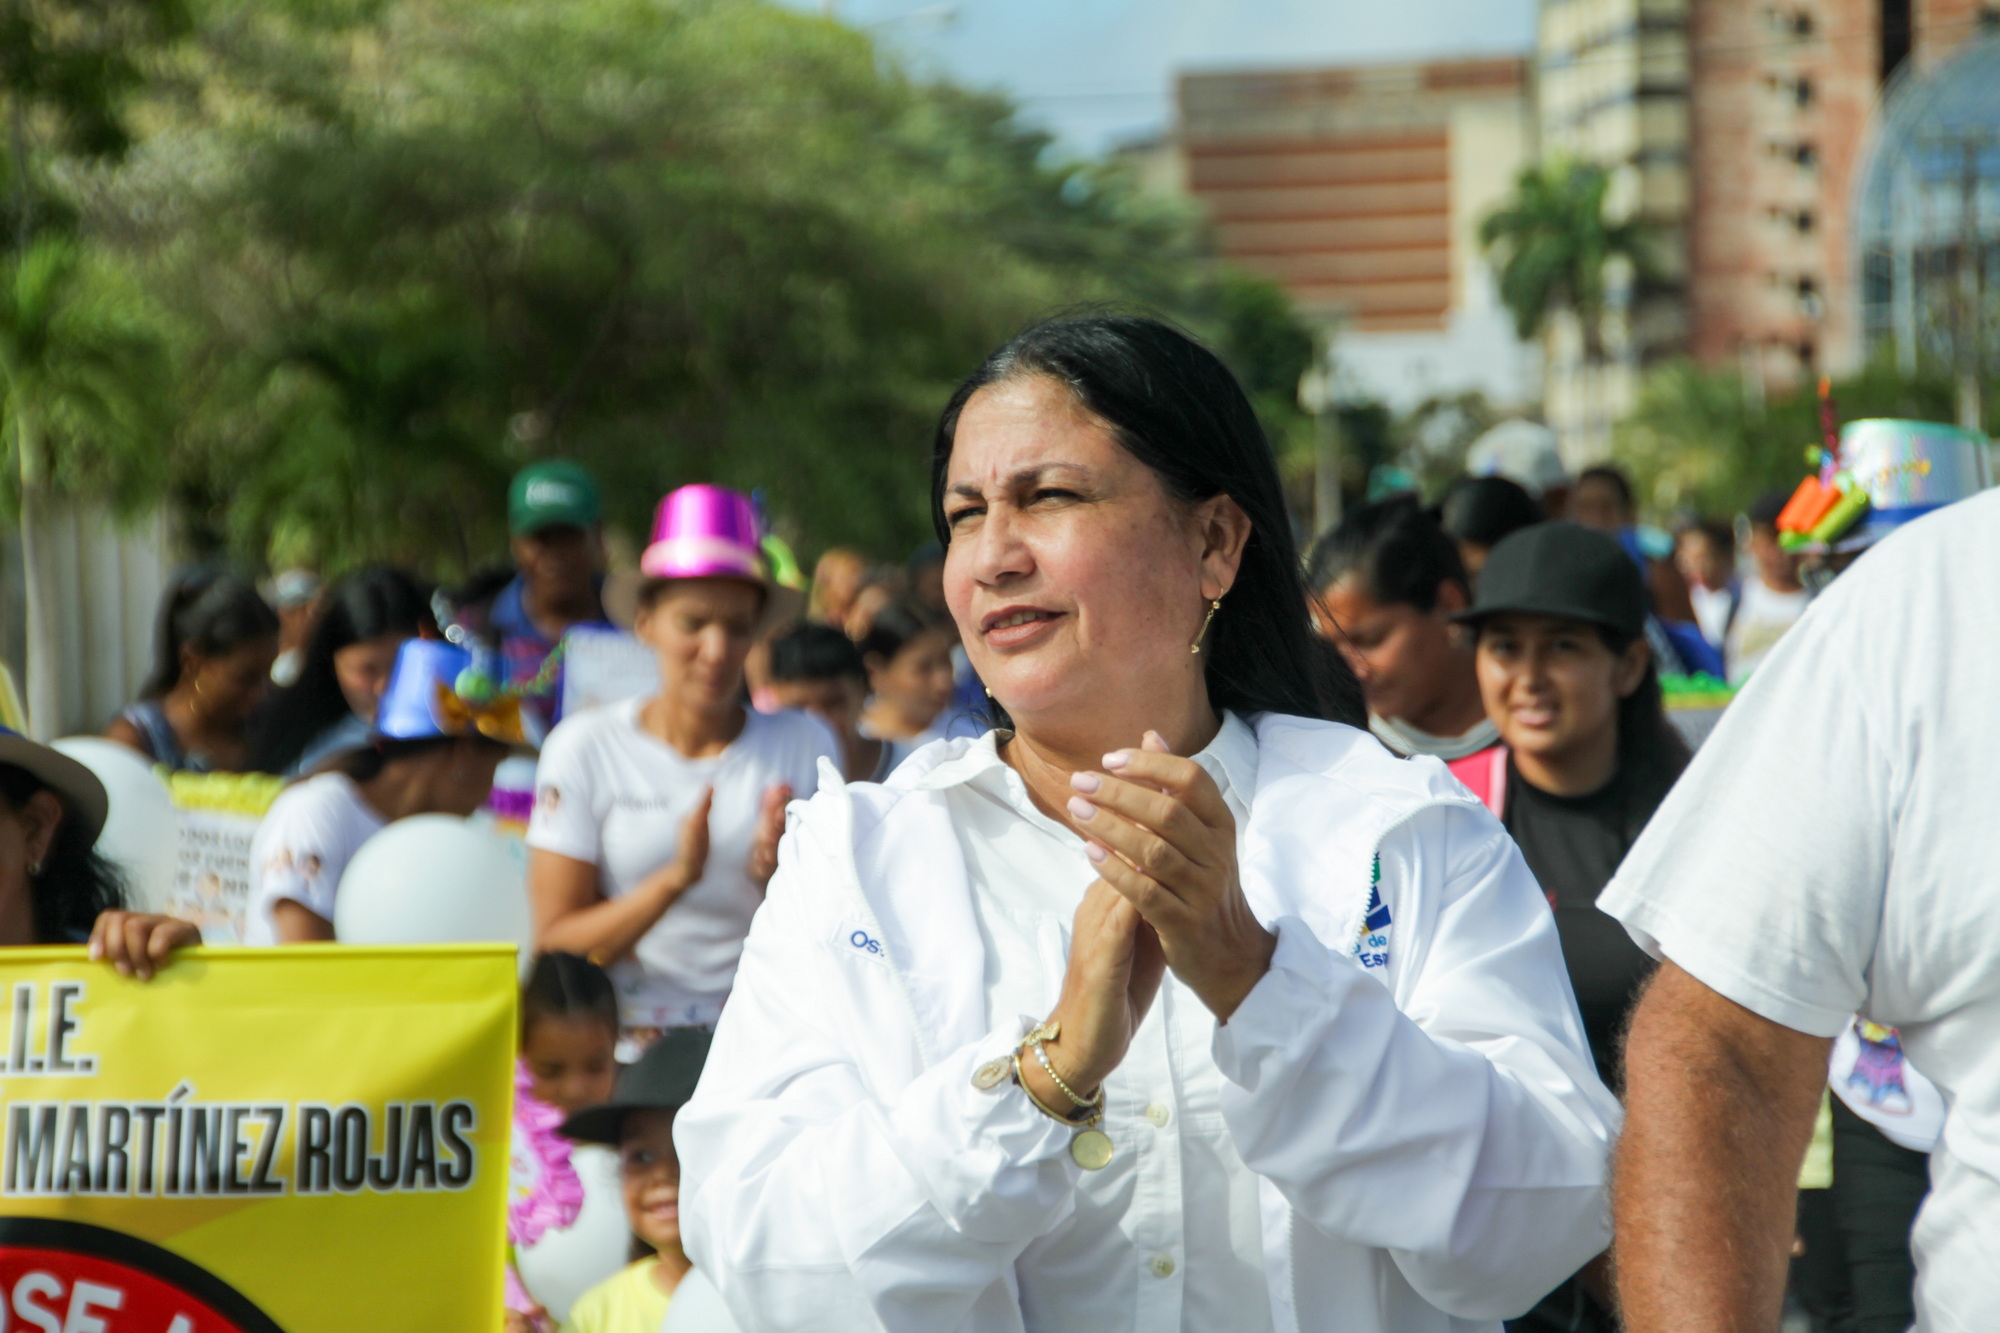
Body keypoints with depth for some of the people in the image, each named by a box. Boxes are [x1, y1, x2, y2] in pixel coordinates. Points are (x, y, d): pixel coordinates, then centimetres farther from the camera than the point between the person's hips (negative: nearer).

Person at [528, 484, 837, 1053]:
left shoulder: (804, 746, 8)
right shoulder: (585, 747, 4)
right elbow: (554, 943, -1)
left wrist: (777, 877, -11)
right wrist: (675, 879, -13)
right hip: (623, 1043, -1)